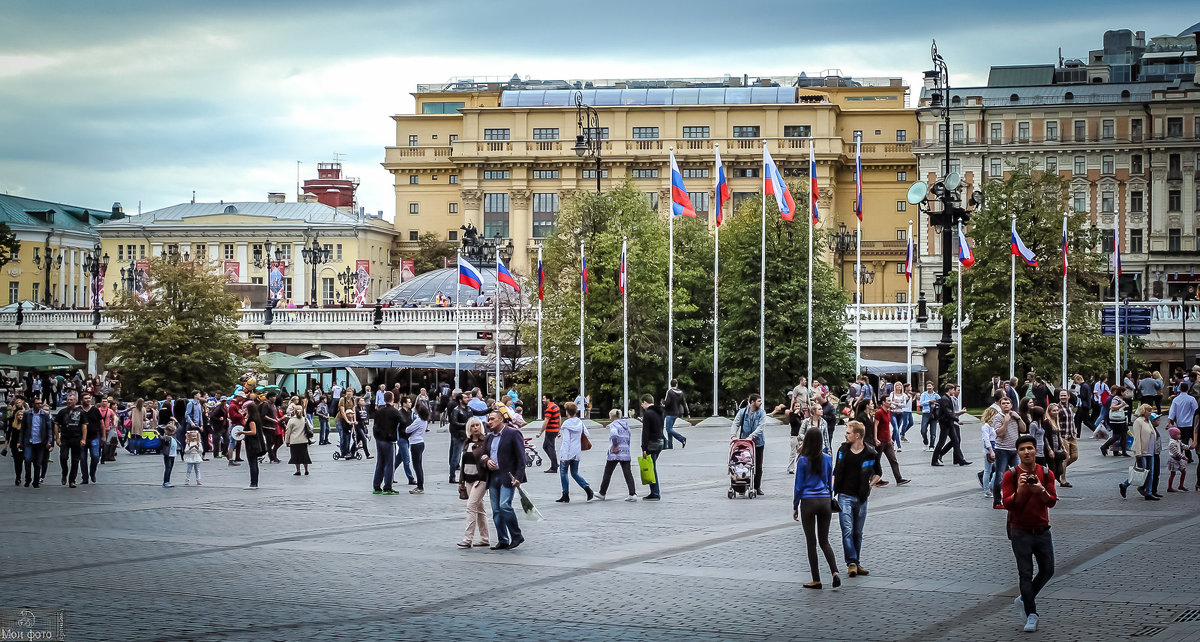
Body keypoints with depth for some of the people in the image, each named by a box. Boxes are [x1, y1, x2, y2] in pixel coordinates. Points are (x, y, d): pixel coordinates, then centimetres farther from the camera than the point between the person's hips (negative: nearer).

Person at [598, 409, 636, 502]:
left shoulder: (613, 425, -9)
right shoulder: (625, 424, 12)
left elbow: (614, 434, -28)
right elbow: (629, 436, 17)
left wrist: (615, 446, -19)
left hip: (615, 453, -6)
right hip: (625, 453, 6)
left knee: (607, 473, 8)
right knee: (628, 473, 2)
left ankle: (602, 494, 19)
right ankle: (633, 494, -10)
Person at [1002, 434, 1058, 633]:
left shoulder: (1046, 473, 2)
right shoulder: (1010, 475, -6)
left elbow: (1052, 501, -5)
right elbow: (1008, 504, -13)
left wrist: (1041, 491, -25)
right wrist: (1020, 489, -29)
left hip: (1042, 531, 3)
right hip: (1021, 532, -3)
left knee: (1047, 571, 8)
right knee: (1025, 574, -4)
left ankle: (1024, 599, 29)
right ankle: (1031, 614, 0)